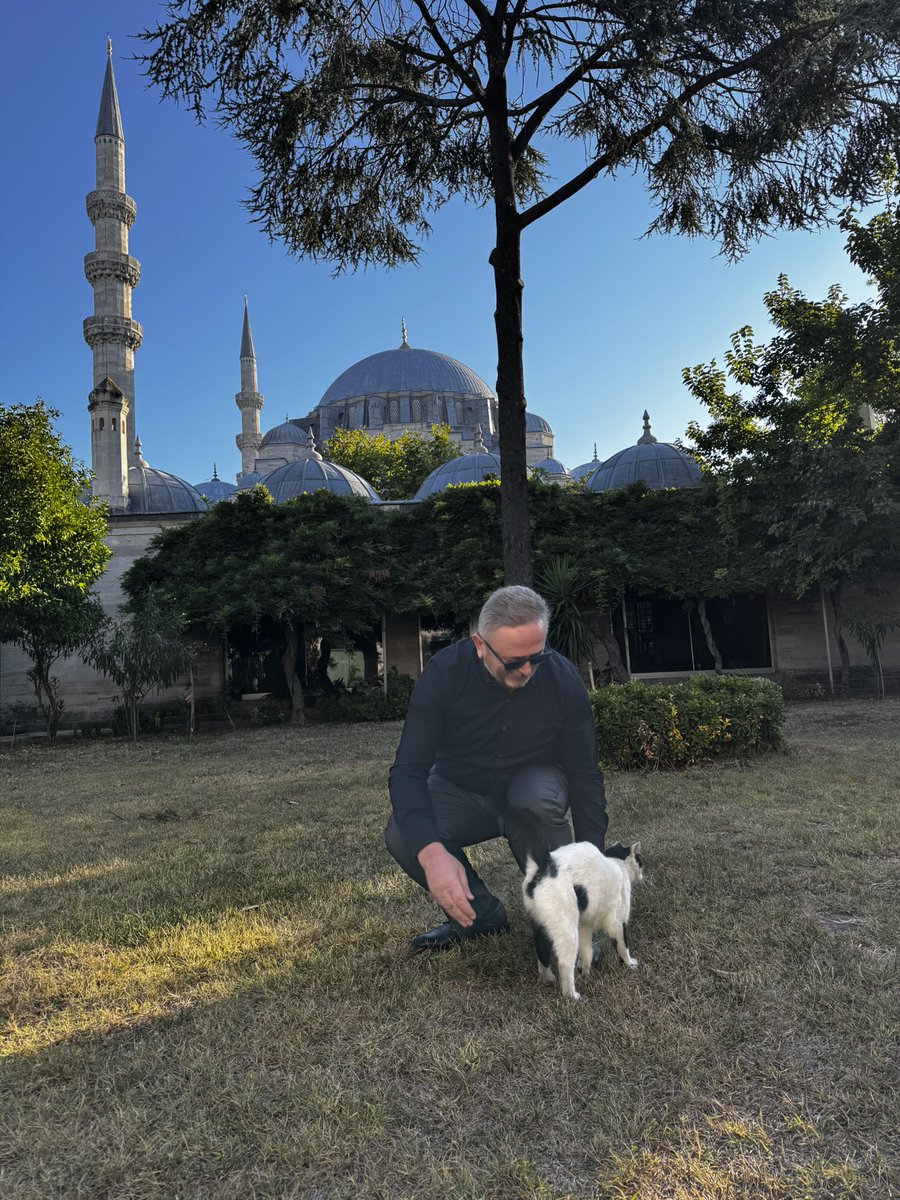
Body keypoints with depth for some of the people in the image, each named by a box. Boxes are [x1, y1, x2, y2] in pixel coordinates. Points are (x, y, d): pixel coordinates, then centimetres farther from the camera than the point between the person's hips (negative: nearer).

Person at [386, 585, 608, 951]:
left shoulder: (563, 679, -22)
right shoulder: (444, 673, -26)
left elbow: (584, 774, -15)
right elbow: (408, 770, -30)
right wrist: (431, 852, -47)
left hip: (532, 784, 0)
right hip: (461, 790, 0)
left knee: (539, 799, -36)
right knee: (402, 836, -29)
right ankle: (481, 913, -2)